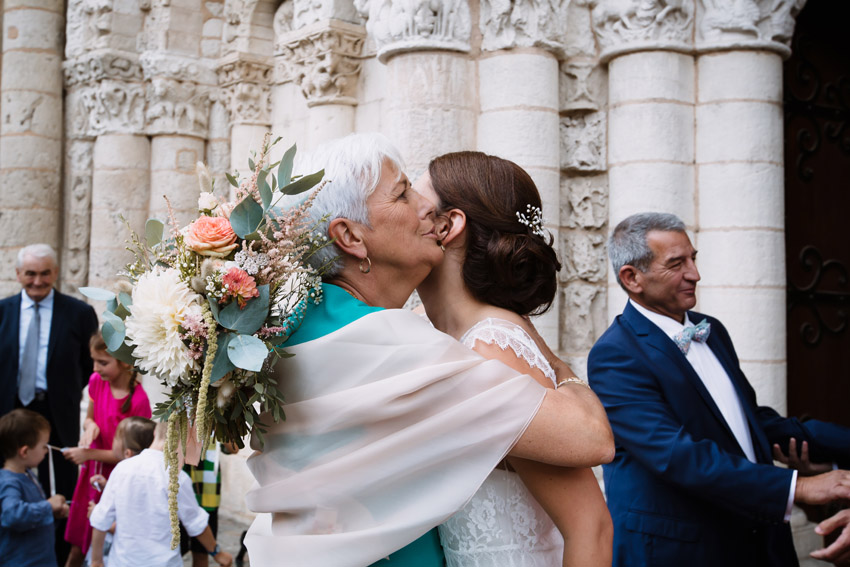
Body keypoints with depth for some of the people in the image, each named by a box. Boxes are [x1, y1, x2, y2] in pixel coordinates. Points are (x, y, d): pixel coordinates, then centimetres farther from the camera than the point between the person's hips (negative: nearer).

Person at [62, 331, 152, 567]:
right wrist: (90, 427, -11)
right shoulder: (96, 381, -4)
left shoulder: (139, 400, -23)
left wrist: (90, 454, -19)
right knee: (77, 548, 15)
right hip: (92, 475, 6)